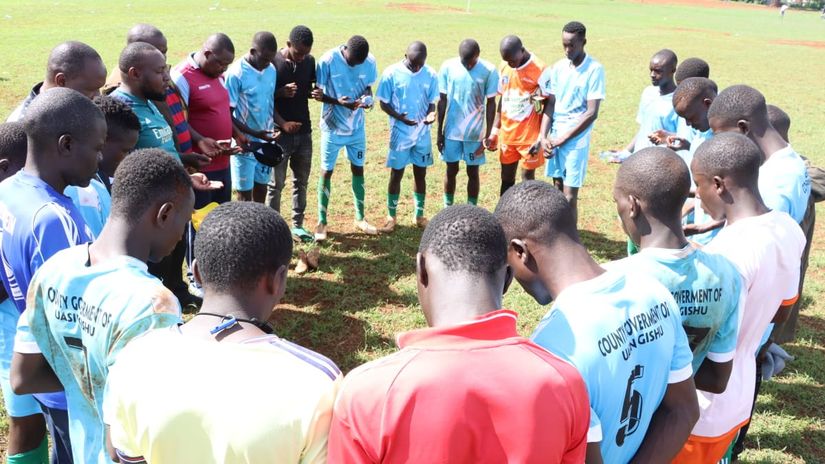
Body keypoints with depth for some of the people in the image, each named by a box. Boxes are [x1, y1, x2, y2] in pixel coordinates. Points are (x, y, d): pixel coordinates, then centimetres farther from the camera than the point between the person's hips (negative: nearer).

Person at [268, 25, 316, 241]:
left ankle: (297, 225, 26)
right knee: (276, 184, 2)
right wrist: (280, 92, -26)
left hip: (304, 132, 5)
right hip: (279, 133, -5)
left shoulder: (310, 61, 2)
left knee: (301, 181, 13)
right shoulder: (272, 62, -12)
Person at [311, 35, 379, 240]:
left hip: (357, 127, 4)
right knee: (326, 171, 3)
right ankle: (322, 222, 13)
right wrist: (338, 102, -29)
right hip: (332, 127, -3)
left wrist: (367, 98, -19)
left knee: (358, 169, 13)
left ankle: (360, 218, 27)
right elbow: (317, 91, -13)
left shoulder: (370, 61, -9)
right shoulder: (328, 61, -19)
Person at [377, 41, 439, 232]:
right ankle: (391, 216, 19)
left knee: (421, 174, 11)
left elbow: (432, 102, 6)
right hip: (400, 135, -2)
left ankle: (419, 215, 25)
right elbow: (384, 103, -6)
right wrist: (400, 117, -23)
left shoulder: (431, 75, -3)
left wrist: (432, 114, -17)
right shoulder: (391, 73, -11)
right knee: (396, 174, 5)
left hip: (422, 135, 3)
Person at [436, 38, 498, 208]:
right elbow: (442, 101, 0)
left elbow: (491, 104, -4)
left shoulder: (489, 71, -11)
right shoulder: (448, 67, -7)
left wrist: (488, 135, -6)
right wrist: (439, 132, 1)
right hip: (452, 131, 1)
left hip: (475, 133, -1)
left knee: (473, 172, 8)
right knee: (451, 170, 10)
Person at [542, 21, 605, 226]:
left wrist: (564, 138, -13)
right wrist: (543, 137, -5)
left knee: (569, 197, -4)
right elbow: (550, 104, 7)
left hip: (576, 140, -5)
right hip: (555, 137, 5)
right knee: (557, 191, 12)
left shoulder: (595, 70, -11)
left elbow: (592, 113, -14)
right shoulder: (558, 67, 5)